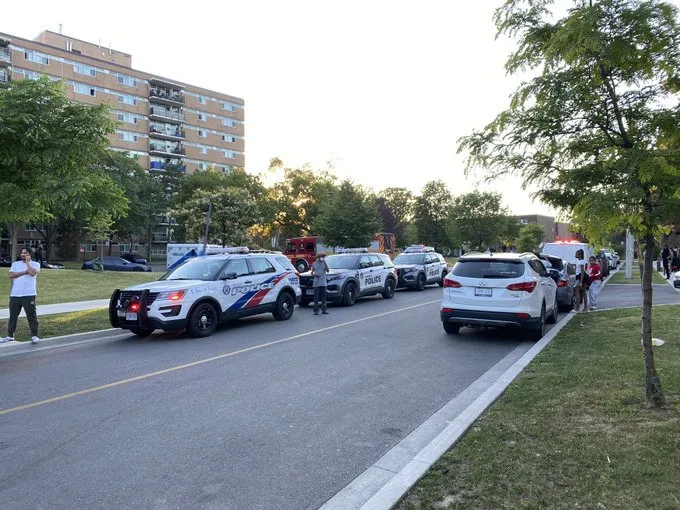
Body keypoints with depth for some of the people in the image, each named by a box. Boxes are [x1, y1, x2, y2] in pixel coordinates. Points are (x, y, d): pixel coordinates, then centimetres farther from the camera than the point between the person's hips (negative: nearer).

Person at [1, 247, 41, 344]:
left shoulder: (35, 264, 4)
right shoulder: (15, 264, 14)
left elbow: (32, 273, -17)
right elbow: (11, 275, -2)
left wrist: (27, 262, -4)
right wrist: (25, 272, -9)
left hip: (29, 295, -4)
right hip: (15, 295, 4)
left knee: (32, 316, -4)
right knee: (13, 316, 11)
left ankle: (34, 336, 2)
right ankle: (10, 336, 22)